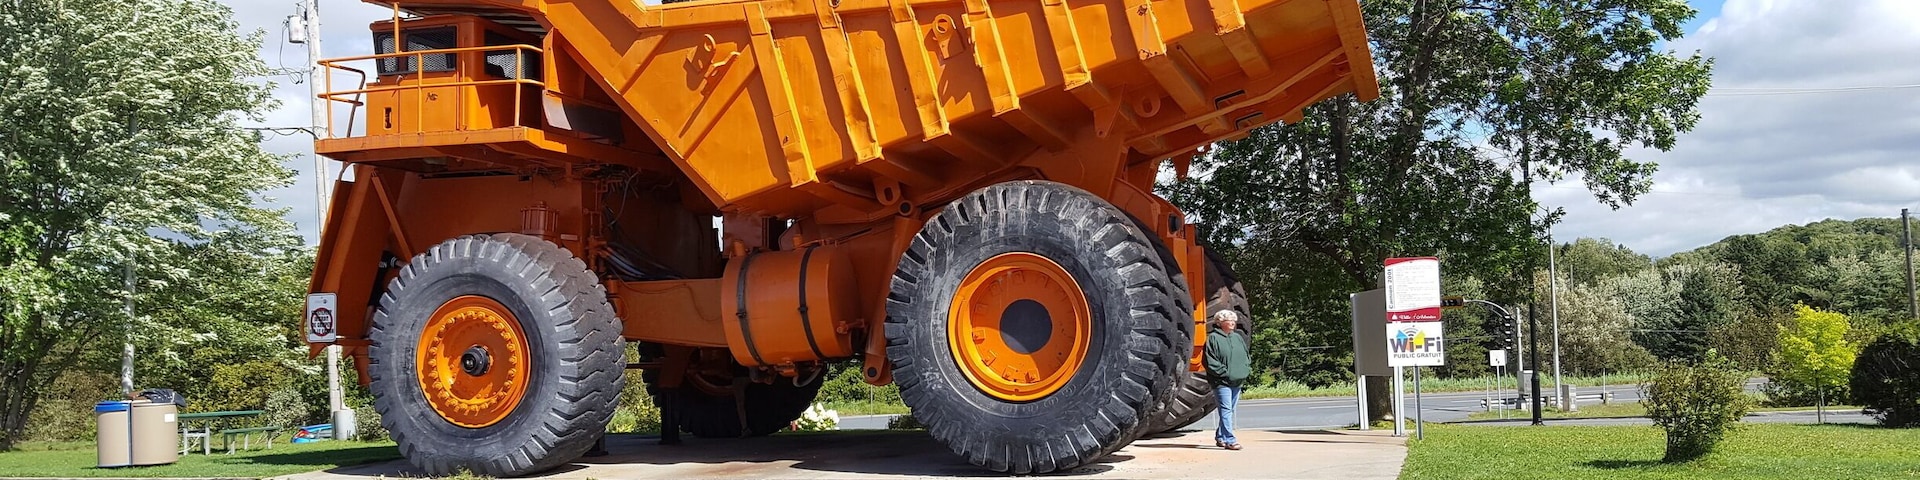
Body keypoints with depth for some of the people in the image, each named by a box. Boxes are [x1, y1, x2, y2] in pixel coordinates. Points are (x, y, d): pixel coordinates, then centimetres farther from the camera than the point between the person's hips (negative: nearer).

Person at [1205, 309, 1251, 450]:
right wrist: (1224, 372, -15)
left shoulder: (1238, 337, 16)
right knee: (1226, 410, -12)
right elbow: (1210, 360, -11)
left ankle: (1220, 437, 24)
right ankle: (1230, 440, -15)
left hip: (1237, 381, 7)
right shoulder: (1213, 338, -6)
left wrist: (1247, 369, 7)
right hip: (1221, 382, -7)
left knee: (1230, 410, 12)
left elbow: (1246, 356, 23)